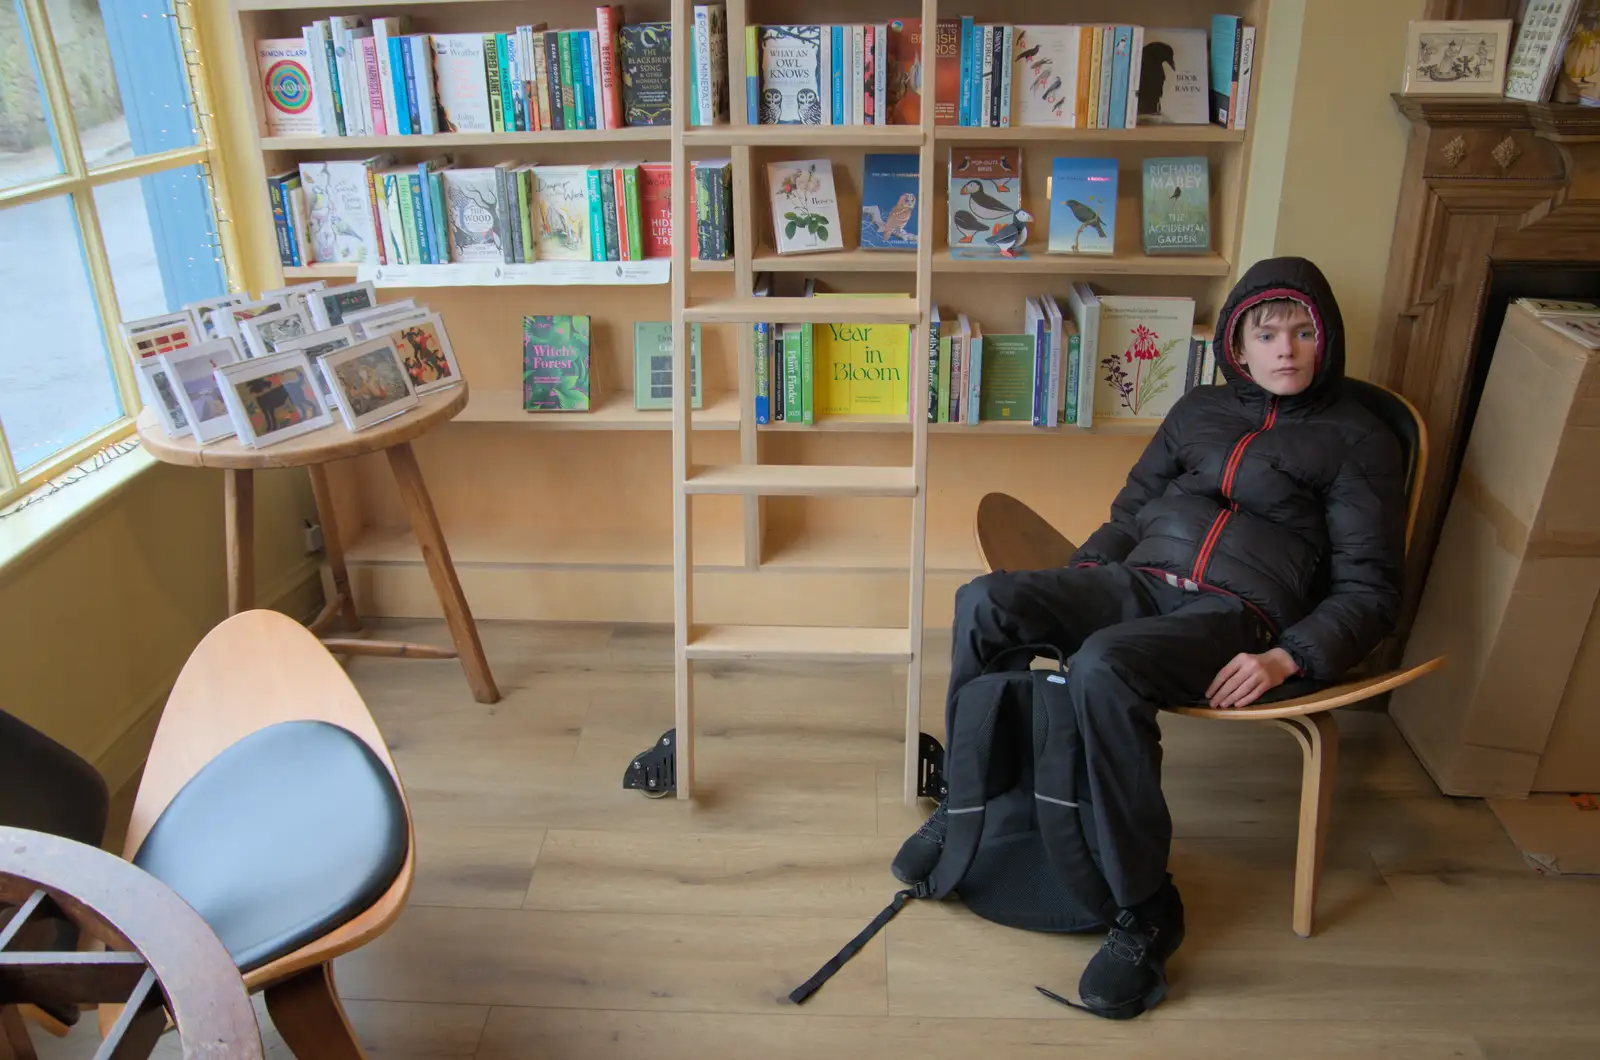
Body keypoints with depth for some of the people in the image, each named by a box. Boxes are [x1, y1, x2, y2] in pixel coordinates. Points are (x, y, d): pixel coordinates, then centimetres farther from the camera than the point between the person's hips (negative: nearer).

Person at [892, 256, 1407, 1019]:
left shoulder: (1359, 439, 10)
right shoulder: (1198, 411, 22)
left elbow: (1369, 592, 5)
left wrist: (1285, 659, -13)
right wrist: (1071, 582, 7)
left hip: (1234, 615, -4)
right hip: (1135, 582, 5)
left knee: (1103, 669, -37)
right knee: (985, 603, -24)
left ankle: (1146, 914, -21)